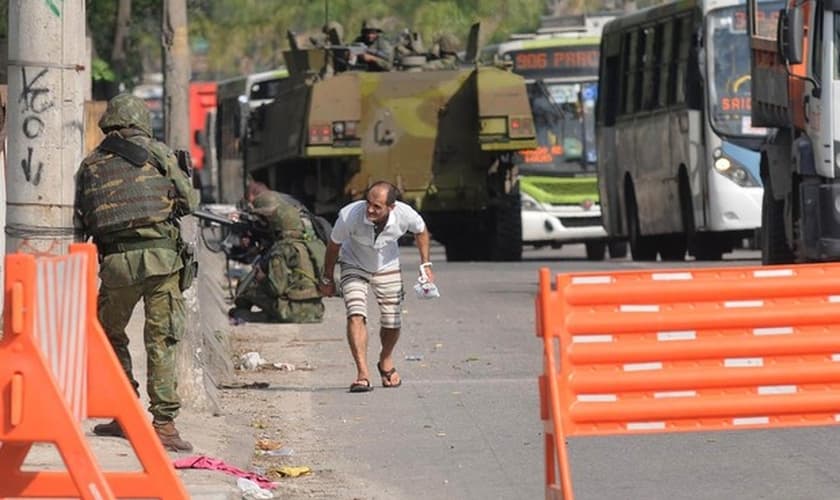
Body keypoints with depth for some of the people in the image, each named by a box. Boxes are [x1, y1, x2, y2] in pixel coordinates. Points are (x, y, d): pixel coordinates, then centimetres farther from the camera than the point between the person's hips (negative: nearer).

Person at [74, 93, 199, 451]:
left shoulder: (91, 164, 12)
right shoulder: (159, 154, 6)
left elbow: (79, 224, 12)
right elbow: (188, 201, 6)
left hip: (116, 261, 1)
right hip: (161, 253, -1)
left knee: (111, 335, 20)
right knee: (162, 341, 1)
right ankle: (163, 422, -4)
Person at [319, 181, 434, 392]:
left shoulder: (405, 215, -30)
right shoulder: (349, 215, -36)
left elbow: (421, 231, -3)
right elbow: (334, 245, -14)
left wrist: (425, 265, -1)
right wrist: (327, 279, -2)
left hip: (387, 267, 2)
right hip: (354, 266, -2)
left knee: (392, 323, 4)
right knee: (356, 315, -23)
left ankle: (386, 362, 36)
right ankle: (363, 374, -24)